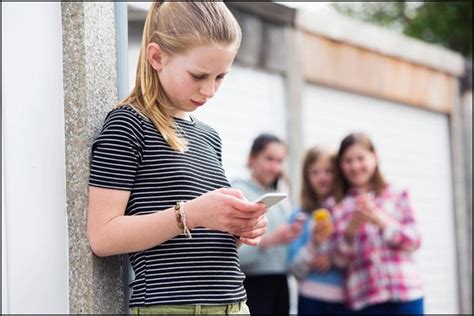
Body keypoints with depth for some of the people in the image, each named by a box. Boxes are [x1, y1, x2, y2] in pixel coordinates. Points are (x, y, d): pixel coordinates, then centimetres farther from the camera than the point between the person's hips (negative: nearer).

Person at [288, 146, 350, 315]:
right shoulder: (301, 216, 6)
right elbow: (296, 269, 0)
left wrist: (334, 260, -10)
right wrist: (314, 243, -15)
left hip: (347, 298, 0)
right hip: (312, 299, 0)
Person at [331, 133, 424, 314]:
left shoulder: (397, 196, 7)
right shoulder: (339, 208, 8)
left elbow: (413, 242, 1)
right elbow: (341, 260, 4)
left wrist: (382, 221, -13)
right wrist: (350, 232, -14)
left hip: (405, 291, 0)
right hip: (365, 297, 0)